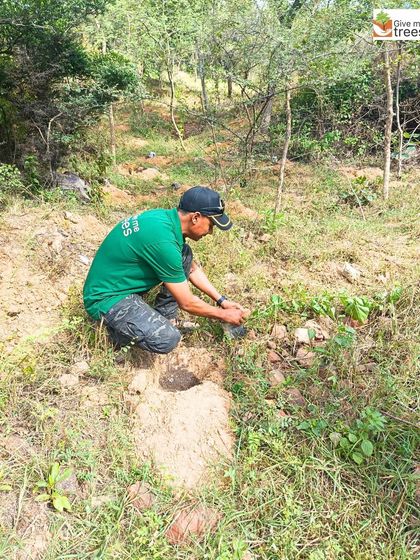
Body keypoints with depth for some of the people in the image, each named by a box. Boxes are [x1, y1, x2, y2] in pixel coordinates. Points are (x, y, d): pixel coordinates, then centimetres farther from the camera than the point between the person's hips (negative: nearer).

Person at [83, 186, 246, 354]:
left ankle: (162, 319, 8)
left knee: (185, 255, 3)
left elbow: (192, 268, 12)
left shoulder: (165, 216, -3)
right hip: (106, 298, -9)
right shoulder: (162, 240, -31)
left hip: (124, 282, 9)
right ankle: (120, 330, 2)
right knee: (168, 339, -28)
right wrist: (224, 315, -6)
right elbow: (186, 303, -20)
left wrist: (222, 300, 11)